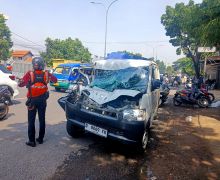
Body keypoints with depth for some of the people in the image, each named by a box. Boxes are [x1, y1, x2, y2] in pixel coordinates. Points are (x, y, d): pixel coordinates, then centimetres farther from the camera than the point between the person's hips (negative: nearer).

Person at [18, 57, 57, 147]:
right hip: (42, 100, 2)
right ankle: (40, 139, 23)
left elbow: (20, 84, -10)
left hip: (32, 100, -2)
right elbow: (55, 80, 8)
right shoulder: (46, 74, -7)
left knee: (31, 121, 8)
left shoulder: (29, 74, -13)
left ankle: (32, 141, 11)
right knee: (42, 120, 14)